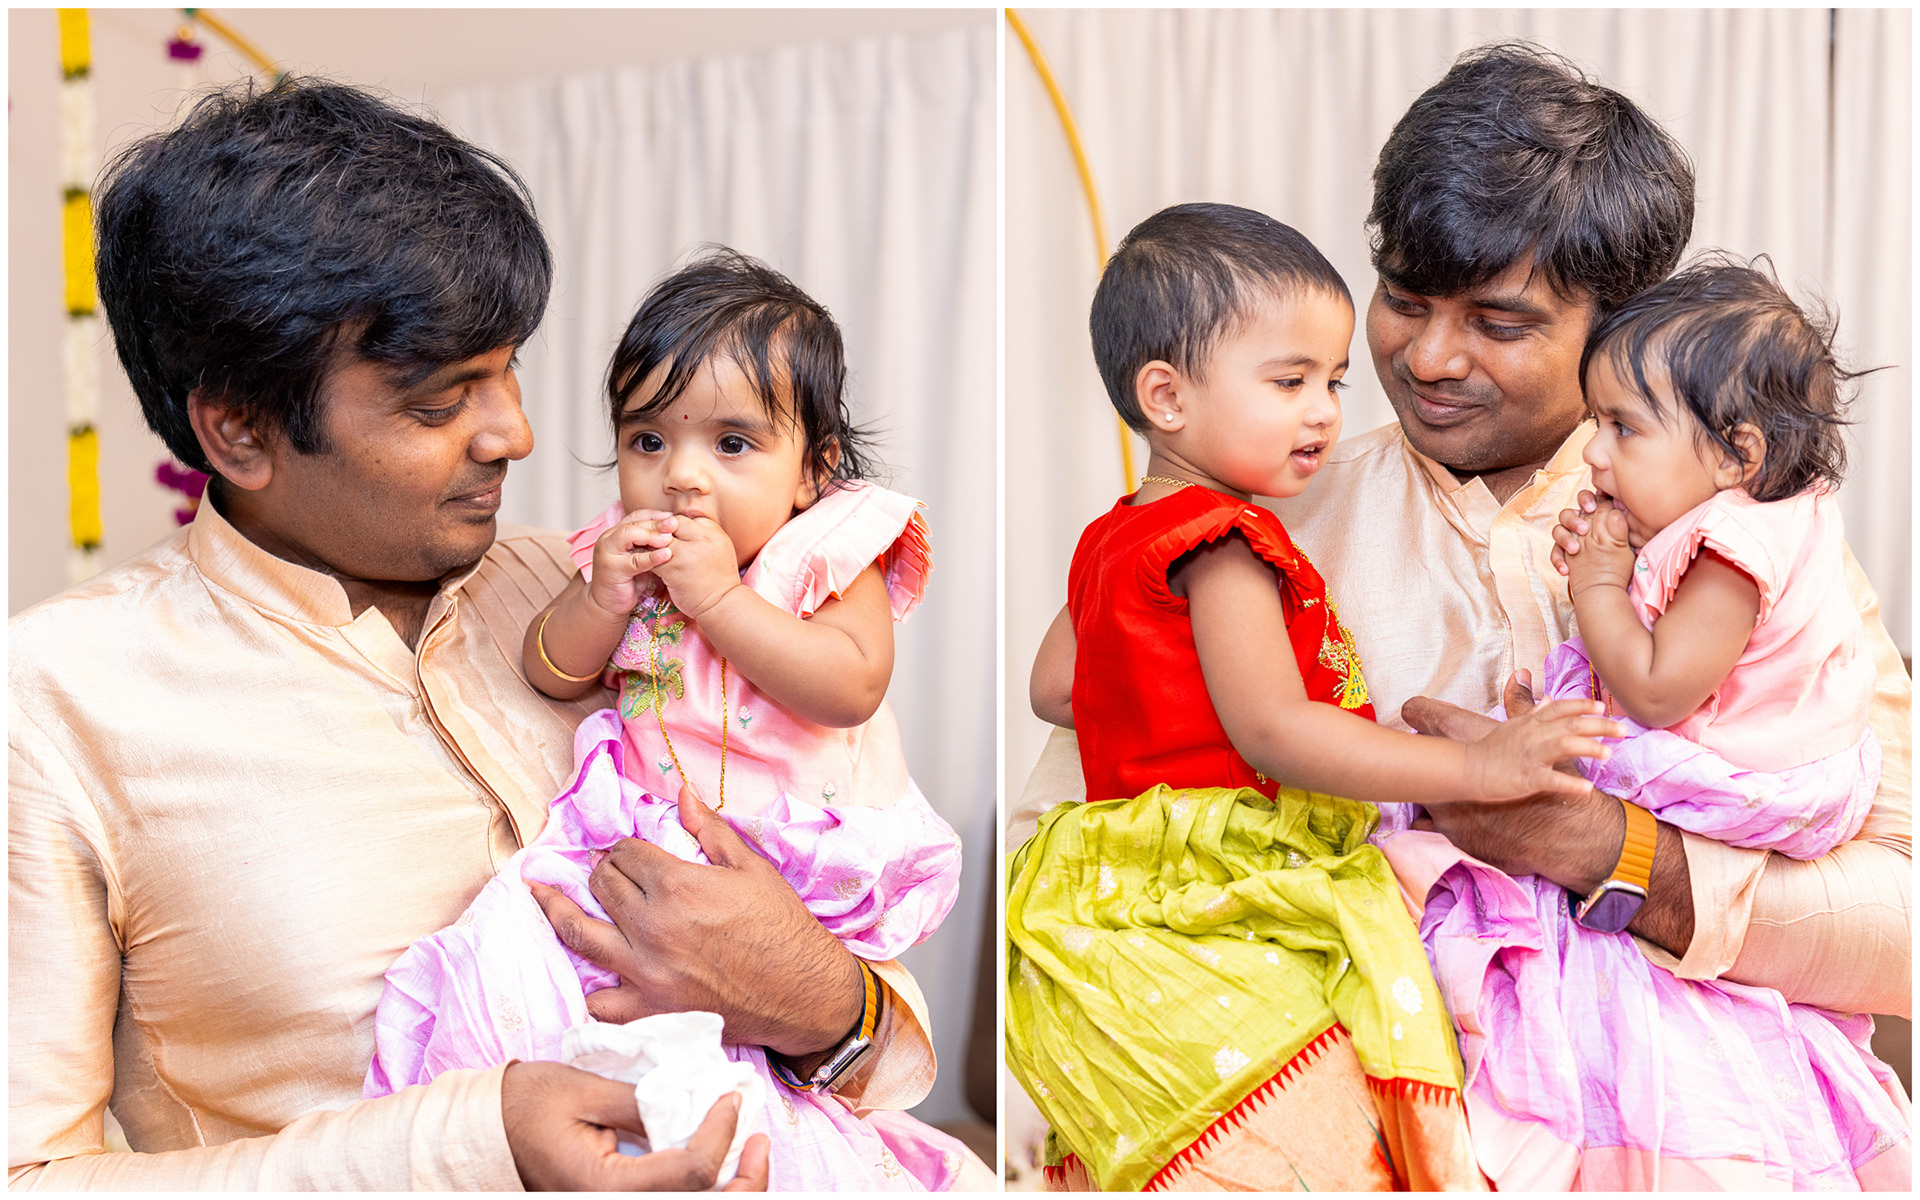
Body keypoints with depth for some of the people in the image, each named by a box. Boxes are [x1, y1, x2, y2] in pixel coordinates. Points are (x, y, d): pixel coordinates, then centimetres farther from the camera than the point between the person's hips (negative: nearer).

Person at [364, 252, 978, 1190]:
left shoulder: (829, 552, -7)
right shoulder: (626, 547, 7)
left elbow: (851, 687, -21)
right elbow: (550, 673, 8)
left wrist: (718, 596, -23)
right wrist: (602, 597, -13)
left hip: (802, 827, -4)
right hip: (647, 820, 4)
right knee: (515, 940, -11)